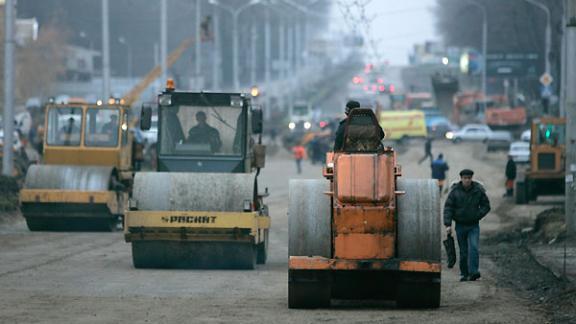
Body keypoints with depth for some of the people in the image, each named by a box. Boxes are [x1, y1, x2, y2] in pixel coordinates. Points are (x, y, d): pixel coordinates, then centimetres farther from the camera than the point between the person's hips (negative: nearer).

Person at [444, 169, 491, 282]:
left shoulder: (478, 190, -3)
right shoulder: (455, 191, -5)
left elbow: (486, 206, 6)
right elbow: (448, 208, -5)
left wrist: (478, 215, -10)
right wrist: (448, 224, -13)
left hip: (473, 225, -1)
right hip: (460, 225, 1)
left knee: (473, 248, -17)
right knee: (463, 251, 6)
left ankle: (473, 272, -22)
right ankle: (464, 274, 15)